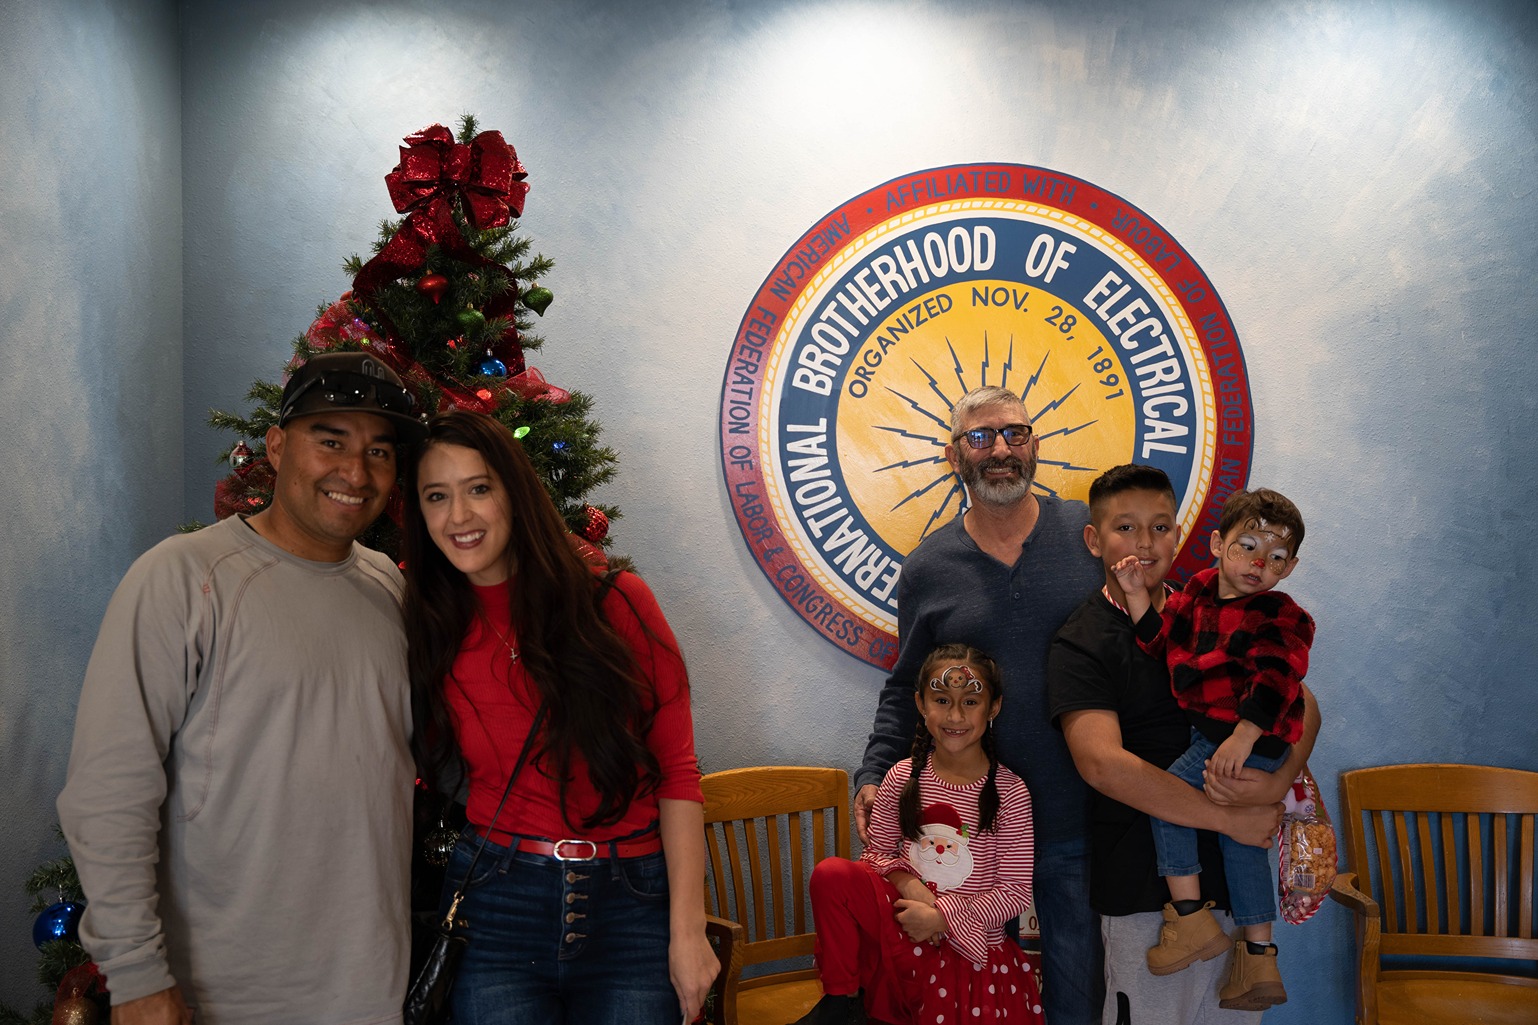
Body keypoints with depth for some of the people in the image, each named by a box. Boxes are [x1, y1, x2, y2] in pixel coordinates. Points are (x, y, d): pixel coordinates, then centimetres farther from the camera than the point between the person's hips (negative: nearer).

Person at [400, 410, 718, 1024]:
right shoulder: (435, 633, 5)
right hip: (496, 908, 2)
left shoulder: (616, 604, -4)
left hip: (631, 907, -2)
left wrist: (687, 931, -9)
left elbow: (676, 771, -5)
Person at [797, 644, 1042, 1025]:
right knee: (831, 873, -20)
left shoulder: (1008, 793, -10)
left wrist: (942, 917, -17)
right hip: (905, 936, 1)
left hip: (972, 951, -1)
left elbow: (1016, 892, -9)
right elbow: (875, 853, 7)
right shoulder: (902, 778, -2)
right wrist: (904, 881, -15)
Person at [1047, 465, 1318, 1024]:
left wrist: (1276, 785, -14)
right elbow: (1104, 764, -19)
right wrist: (1228, 818, -19)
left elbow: (1303, 705, 6)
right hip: (1146, 885, -5)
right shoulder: (1080, 644, -6)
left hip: (1237, 870, 5)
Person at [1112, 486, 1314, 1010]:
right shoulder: (1199, 590, 8)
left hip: (1250, 741, -9)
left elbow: (1274, 682, -23)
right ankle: (1258, 957, 24)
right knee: (1240, 834, 14)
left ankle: (1191, 919, -5)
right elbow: (1162, 640, 15)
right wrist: (1137, 595, 3)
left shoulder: (1279, 617, -13)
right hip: (1209, 732, 9)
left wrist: (1242, 738, -32)